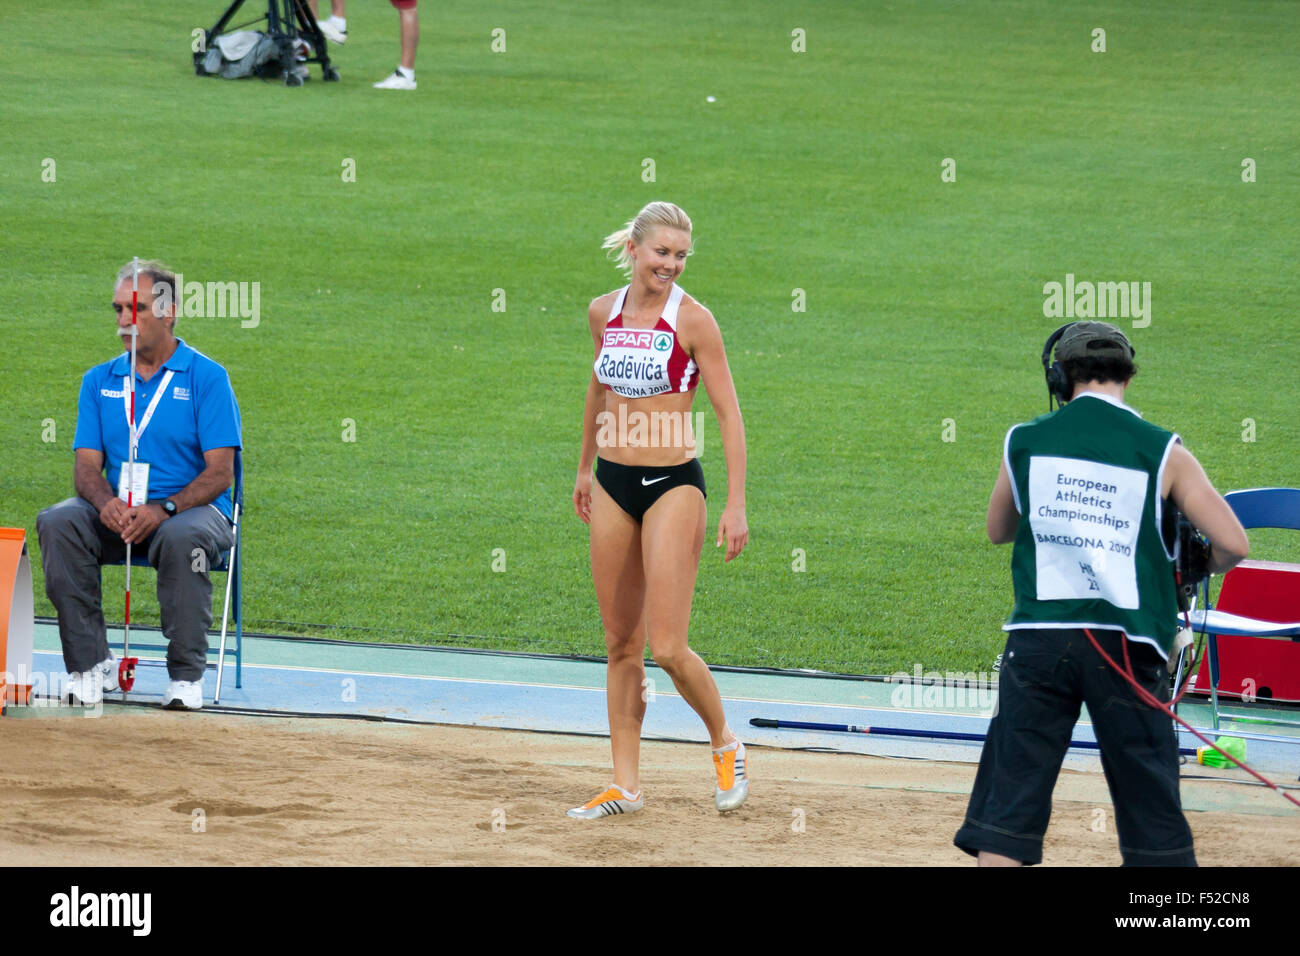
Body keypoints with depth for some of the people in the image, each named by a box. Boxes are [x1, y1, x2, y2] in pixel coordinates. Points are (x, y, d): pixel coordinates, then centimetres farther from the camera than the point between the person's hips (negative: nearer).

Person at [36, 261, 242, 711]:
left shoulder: (206, 378, 0)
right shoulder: (100, 381, 13)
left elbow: (220, 472, -7)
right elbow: (86, 466, 6)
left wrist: (164, 510, -24)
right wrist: (106, 502, -19)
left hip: (191, 508, -4)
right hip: (116, 514, 4)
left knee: (182, 537, -39)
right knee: (57, 522, -26)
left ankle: (186, 675, -26)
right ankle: (91, 665, -24)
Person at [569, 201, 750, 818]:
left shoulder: (692, 320, -10)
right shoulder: (604, 313, 5)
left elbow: (728, 413, -9)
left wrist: (736, 505, -14)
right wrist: (585, 466, 29)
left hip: (673, 484, -5)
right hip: (612, 486, 5)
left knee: (667, 647, -10)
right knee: (620, 644, 8)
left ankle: (725, 745, 15)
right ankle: (625, 785, 15)